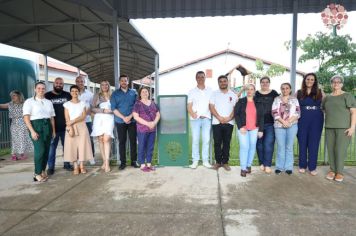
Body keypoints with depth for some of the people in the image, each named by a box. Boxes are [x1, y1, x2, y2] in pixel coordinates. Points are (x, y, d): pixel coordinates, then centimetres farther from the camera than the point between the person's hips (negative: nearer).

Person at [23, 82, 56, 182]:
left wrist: (53, 130, 9)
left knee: (46, 150, 5)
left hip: (47, 126, 5)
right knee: (40, 150, -13)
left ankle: (43, 171, 19)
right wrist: (32, 131, -17)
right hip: (36, 126, -5)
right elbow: (26, 118, -8)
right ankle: (37, 174, -2)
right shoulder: (29, 101, 0)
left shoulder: (49, 102, 16)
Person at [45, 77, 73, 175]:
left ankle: (67, 164, 23)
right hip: (53, 126, -2)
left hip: (65, 126, 2)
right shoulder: (47, 95, 3)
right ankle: (51, 167, 13)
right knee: (52, 147, 3)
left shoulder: (67, 95, 8)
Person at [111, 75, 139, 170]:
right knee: (122, 142, 3)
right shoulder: (115, 93, 6)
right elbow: (113, 108, -1)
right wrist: (123, 118, -11)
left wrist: (130, 117, -11)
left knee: (133, 141, 4)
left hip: (132, 121, 1)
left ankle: (134, 161, 13)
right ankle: (123, 162, 11)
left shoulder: (133, 92, 8)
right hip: (120, 121, 0)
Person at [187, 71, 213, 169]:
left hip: (206, 118, 1)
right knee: (195, 140, -1)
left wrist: (206, 114, -6)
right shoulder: (192, 92, 9)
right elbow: (189, 106, 4)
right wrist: (192, 114, -16)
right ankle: (195, 160, 7)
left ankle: (205, 160, 9)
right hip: (195, 119, 0)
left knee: (206, 140, 0)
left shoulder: (210, 91, 10)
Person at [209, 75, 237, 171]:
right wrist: (220, 118, -12)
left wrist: (229, 118, -12)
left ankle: (225, 162, 14)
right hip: (217, 122, -1)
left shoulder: (233, 95, 10)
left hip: (229, 123, 1)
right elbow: (211, 107, -2)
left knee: (227, 143, 5)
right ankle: (218, 162, 12)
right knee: (217, 143, 2)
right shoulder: (214, 94, 7)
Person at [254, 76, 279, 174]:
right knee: (259, 144, 6)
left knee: (269, 144, -7)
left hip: (270, 123, -1)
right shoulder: (256, 94, 7)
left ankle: (267, 165, 2)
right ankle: (262, 163, 20)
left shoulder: (274, 93, 7)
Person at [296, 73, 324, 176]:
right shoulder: (298, 93, 6)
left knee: (314, 143, 3)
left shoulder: (320, 92, 6)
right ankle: (302, 165, 17)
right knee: (302, 142, 5)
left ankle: (312, 167, 12)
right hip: (302, 120, 0)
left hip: (316, 120, 0)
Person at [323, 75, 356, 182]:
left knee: (340, 149, -4)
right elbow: (323, 110, 22)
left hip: (343, 127, -4)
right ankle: (332, 170, 15)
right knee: (331, 149, 4)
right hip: (329, 127, 4)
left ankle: (339, 172, 6)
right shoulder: (327, 97, 14)